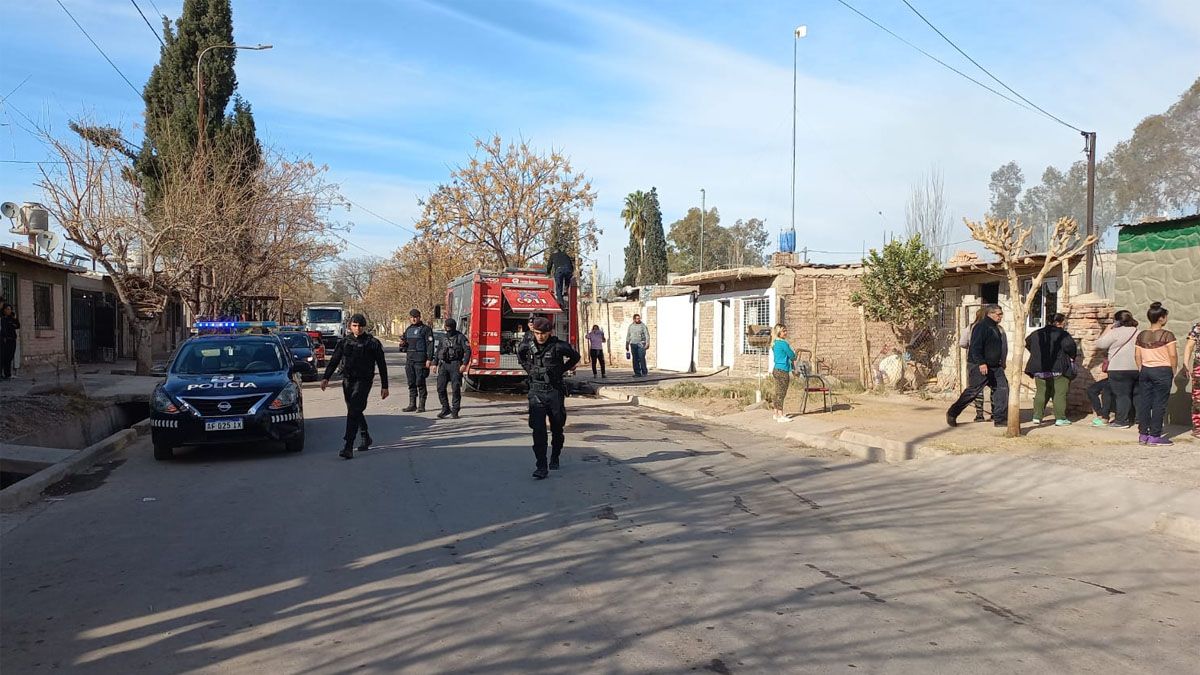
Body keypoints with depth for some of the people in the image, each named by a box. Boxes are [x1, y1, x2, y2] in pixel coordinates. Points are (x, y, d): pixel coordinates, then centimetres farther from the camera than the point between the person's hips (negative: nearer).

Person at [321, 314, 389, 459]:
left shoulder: (373, 343, -1)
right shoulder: (344, 342, 9)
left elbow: (382, 365, 2)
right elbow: (334, 361, 9)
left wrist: (384, 386, 1)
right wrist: (326, 377, -5)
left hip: (363, 380, -5)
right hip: (347, 380, 5)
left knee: (353, 412, -16)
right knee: (355, 412, 15)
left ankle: (348, 448, -21)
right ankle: (366, 438, 36)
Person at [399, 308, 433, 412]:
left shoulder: (425, 329, -3)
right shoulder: (408, 330, 17)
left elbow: (430, 345, -9)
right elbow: (404, 348, 23)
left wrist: (429, 359, -16)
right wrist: (402, 344, -1)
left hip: (420, 360, -6)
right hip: (409, 360, 6)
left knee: (420, 383, -5)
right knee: (411, 383, 9)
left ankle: (421, 406, 0)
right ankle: (412, 404, 15)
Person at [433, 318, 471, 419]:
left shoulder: (460, 337, -2)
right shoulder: (444, 338, 15)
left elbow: (468, 351, -9)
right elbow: (438, 351, 23)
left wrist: (464, 364, -18)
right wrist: (435, 363, 15)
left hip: (455, 365, -5)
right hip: (444, 365, 5)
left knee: (456, 389, -4)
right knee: (440, 388, -2)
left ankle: (455, 411, 3)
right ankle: (446, 409, 9)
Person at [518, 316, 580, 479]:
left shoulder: (558, 346, -9)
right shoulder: (528, 346, 1)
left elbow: (575, 356, 7)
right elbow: (520, 356, 25)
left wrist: (561, 370, 6)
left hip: (555, 391, -1)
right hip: (536, 392, 1)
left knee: (557, 428, 13)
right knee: (538, 429, -11)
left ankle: (555, 458, 36)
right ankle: (541, 467, -13)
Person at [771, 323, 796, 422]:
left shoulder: (775, 343, 12)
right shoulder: (783, 343, -15)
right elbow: (792, 356, -8)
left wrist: (791, 359, 13)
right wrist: (794, 358, 15)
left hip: (776, 370, 9)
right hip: (783, 371, -9)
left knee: (778, 393, 14)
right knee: (781, 394, -6)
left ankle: (776, 414, 19)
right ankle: (781, 416, -4)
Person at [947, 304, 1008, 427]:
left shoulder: (995, 328, 16)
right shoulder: (981, 327, -14)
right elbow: (975, 347, -21)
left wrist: (1001, 363, 23)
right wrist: (981, 363, -28)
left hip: (994, 366, 9)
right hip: (979, 366, -9)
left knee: (1002, 387, 1)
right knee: (972, 391, -5)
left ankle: (1000, 418, 6)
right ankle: (952, 414, 7)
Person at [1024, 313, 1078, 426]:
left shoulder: (1037, 334, 9)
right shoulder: (1062, 335, -11)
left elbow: (1027, 343, 20)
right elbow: (1070, 346, -23)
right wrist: (1072, 357, -4)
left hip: (1040, 369, 6)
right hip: (1058, 370, -5)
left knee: (1041, 393, 13)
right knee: (1059, 394, 2)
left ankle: (1037, 416, 11)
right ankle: (1060, 418, 3)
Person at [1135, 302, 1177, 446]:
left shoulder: (1141, 335, 6)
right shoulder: (1167, 335, -10)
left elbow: (1137, 356, 7)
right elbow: (1173, 355, -13)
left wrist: (1141, 370, 15)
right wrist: (1173, 370, -1)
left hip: (1145, 371, 5)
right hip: (1162, 371, -5)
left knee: (1144, 402, 8)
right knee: (1159, 404, 0)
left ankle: (1143, 434, 12)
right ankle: (1154, 436, 2)